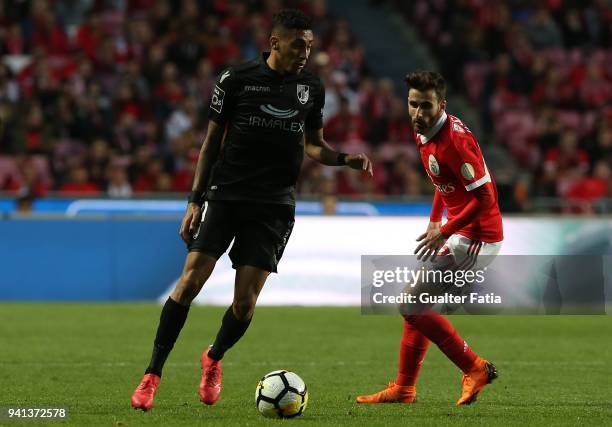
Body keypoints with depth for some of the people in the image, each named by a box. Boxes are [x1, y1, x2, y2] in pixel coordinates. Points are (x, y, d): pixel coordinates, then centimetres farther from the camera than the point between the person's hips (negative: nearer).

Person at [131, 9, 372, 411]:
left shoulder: (312, 87, 7)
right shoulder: (236, 79, -2)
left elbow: (313, 144, 18)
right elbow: (212, 141, 4)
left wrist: (345, 159, -3)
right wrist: (195, 200, -1)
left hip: (275, 204, 2)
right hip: (225, 196, -2)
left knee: (245, 301, -4)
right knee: (191, 280, -13)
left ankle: (214, 359, 27)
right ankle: (152, 374, -3)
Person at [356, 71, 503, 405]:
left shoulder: (455, 140, -23)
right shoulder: (423, 134, 7)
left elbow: (484, 197, -25)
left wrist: (445, 232, -22)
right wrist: (435, 222, 15)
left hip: (476, 238, -10)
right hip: (458, 232, 10)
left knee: (412, 306, -10)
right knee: (416, 302, 15)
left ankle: (475, 368, -1)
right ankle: (403, 388, 23)